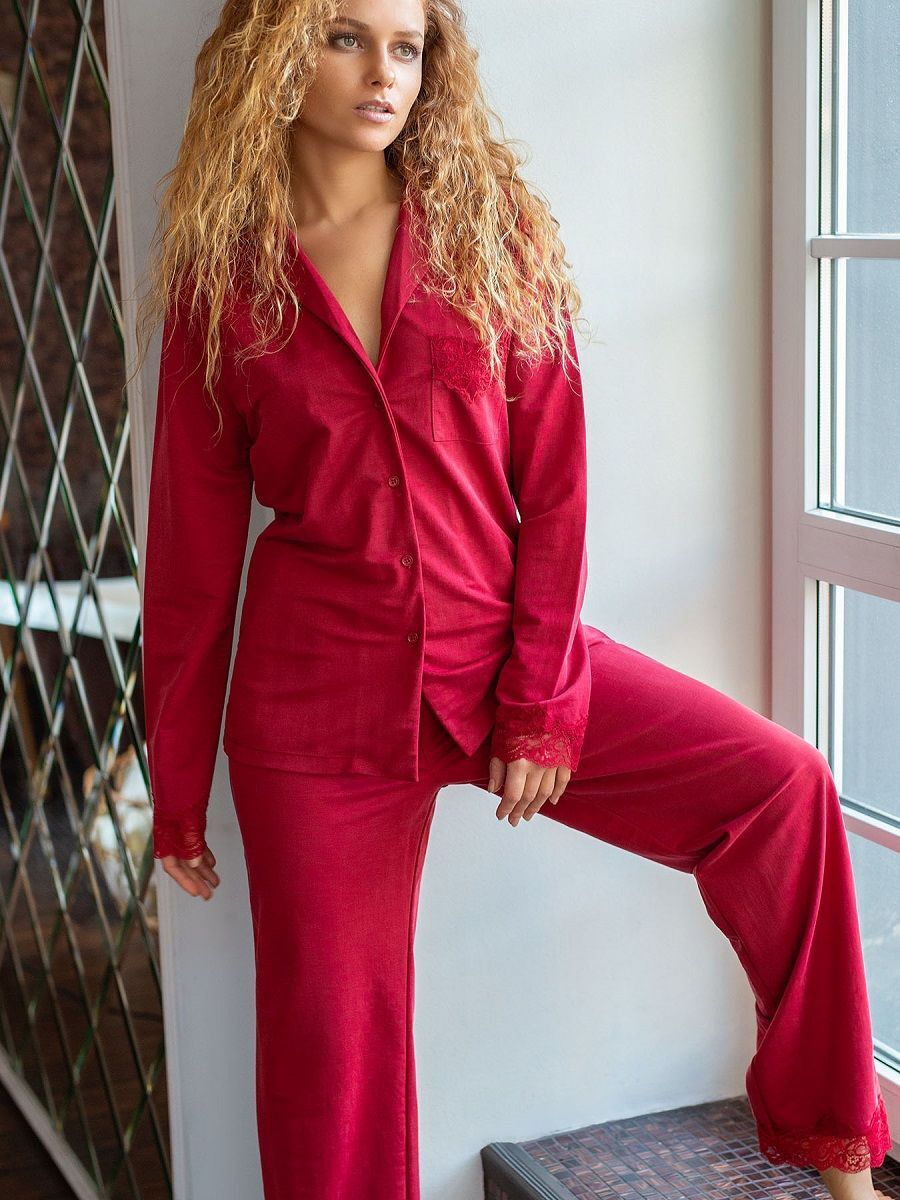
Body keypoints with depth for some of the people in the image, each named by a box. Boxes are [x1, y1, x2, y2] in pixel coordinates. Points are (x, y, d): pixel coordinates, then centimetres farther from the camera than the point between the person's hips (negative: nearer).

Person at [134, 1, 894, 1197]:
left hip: (501, 653, 1)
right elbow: (192, 548, 3)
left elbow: (554, 483, -1)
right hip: (320, 696, -1)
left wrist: (542, 702, -9)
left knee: (781, 786, -14)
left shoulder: (493, 226, 2)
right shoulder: (220, 275, 0)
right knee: (330, 1032, 6)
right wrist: (178, 789, 6)